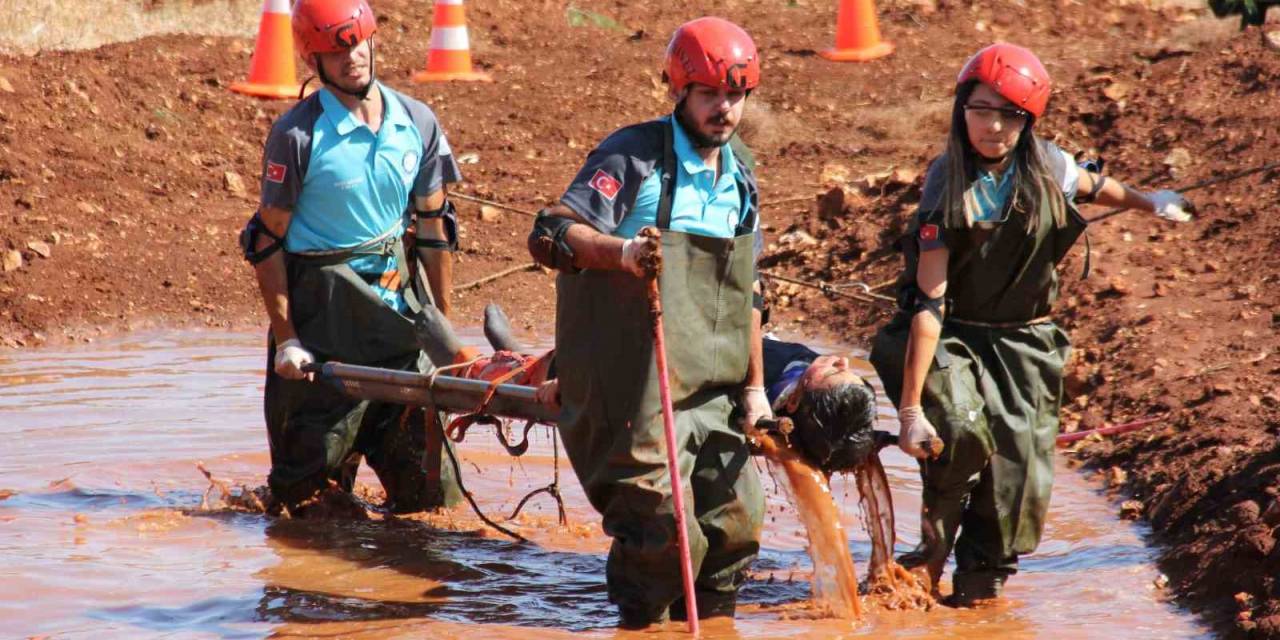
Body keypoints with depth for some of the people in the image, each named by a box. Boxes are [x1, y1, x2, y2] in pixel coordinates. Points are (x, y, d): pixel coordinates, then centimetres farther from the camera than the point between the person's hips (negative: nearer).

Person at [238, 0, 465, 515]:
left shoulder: (417, 123, 2)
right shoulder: (297, 135, -12)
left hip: (397, 296, 4)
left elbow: (433, 227, 11)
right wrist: (286, 339, -12)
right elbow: (268, 242, -8)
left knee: (428, 492, 5)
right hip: (321, 305, -4)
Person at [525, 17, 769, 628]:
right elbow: (553, 233, -18)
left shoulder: (739, 181, 15)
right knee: (662, 520, -13)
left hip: (711, 387, 7)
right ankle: (641, 626, 5)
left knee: (736, 519, 7)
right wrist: (621, 251, -37)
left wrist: (754, 385, 20)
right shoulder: (634, 155, -7)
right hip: (636, 386, -7)